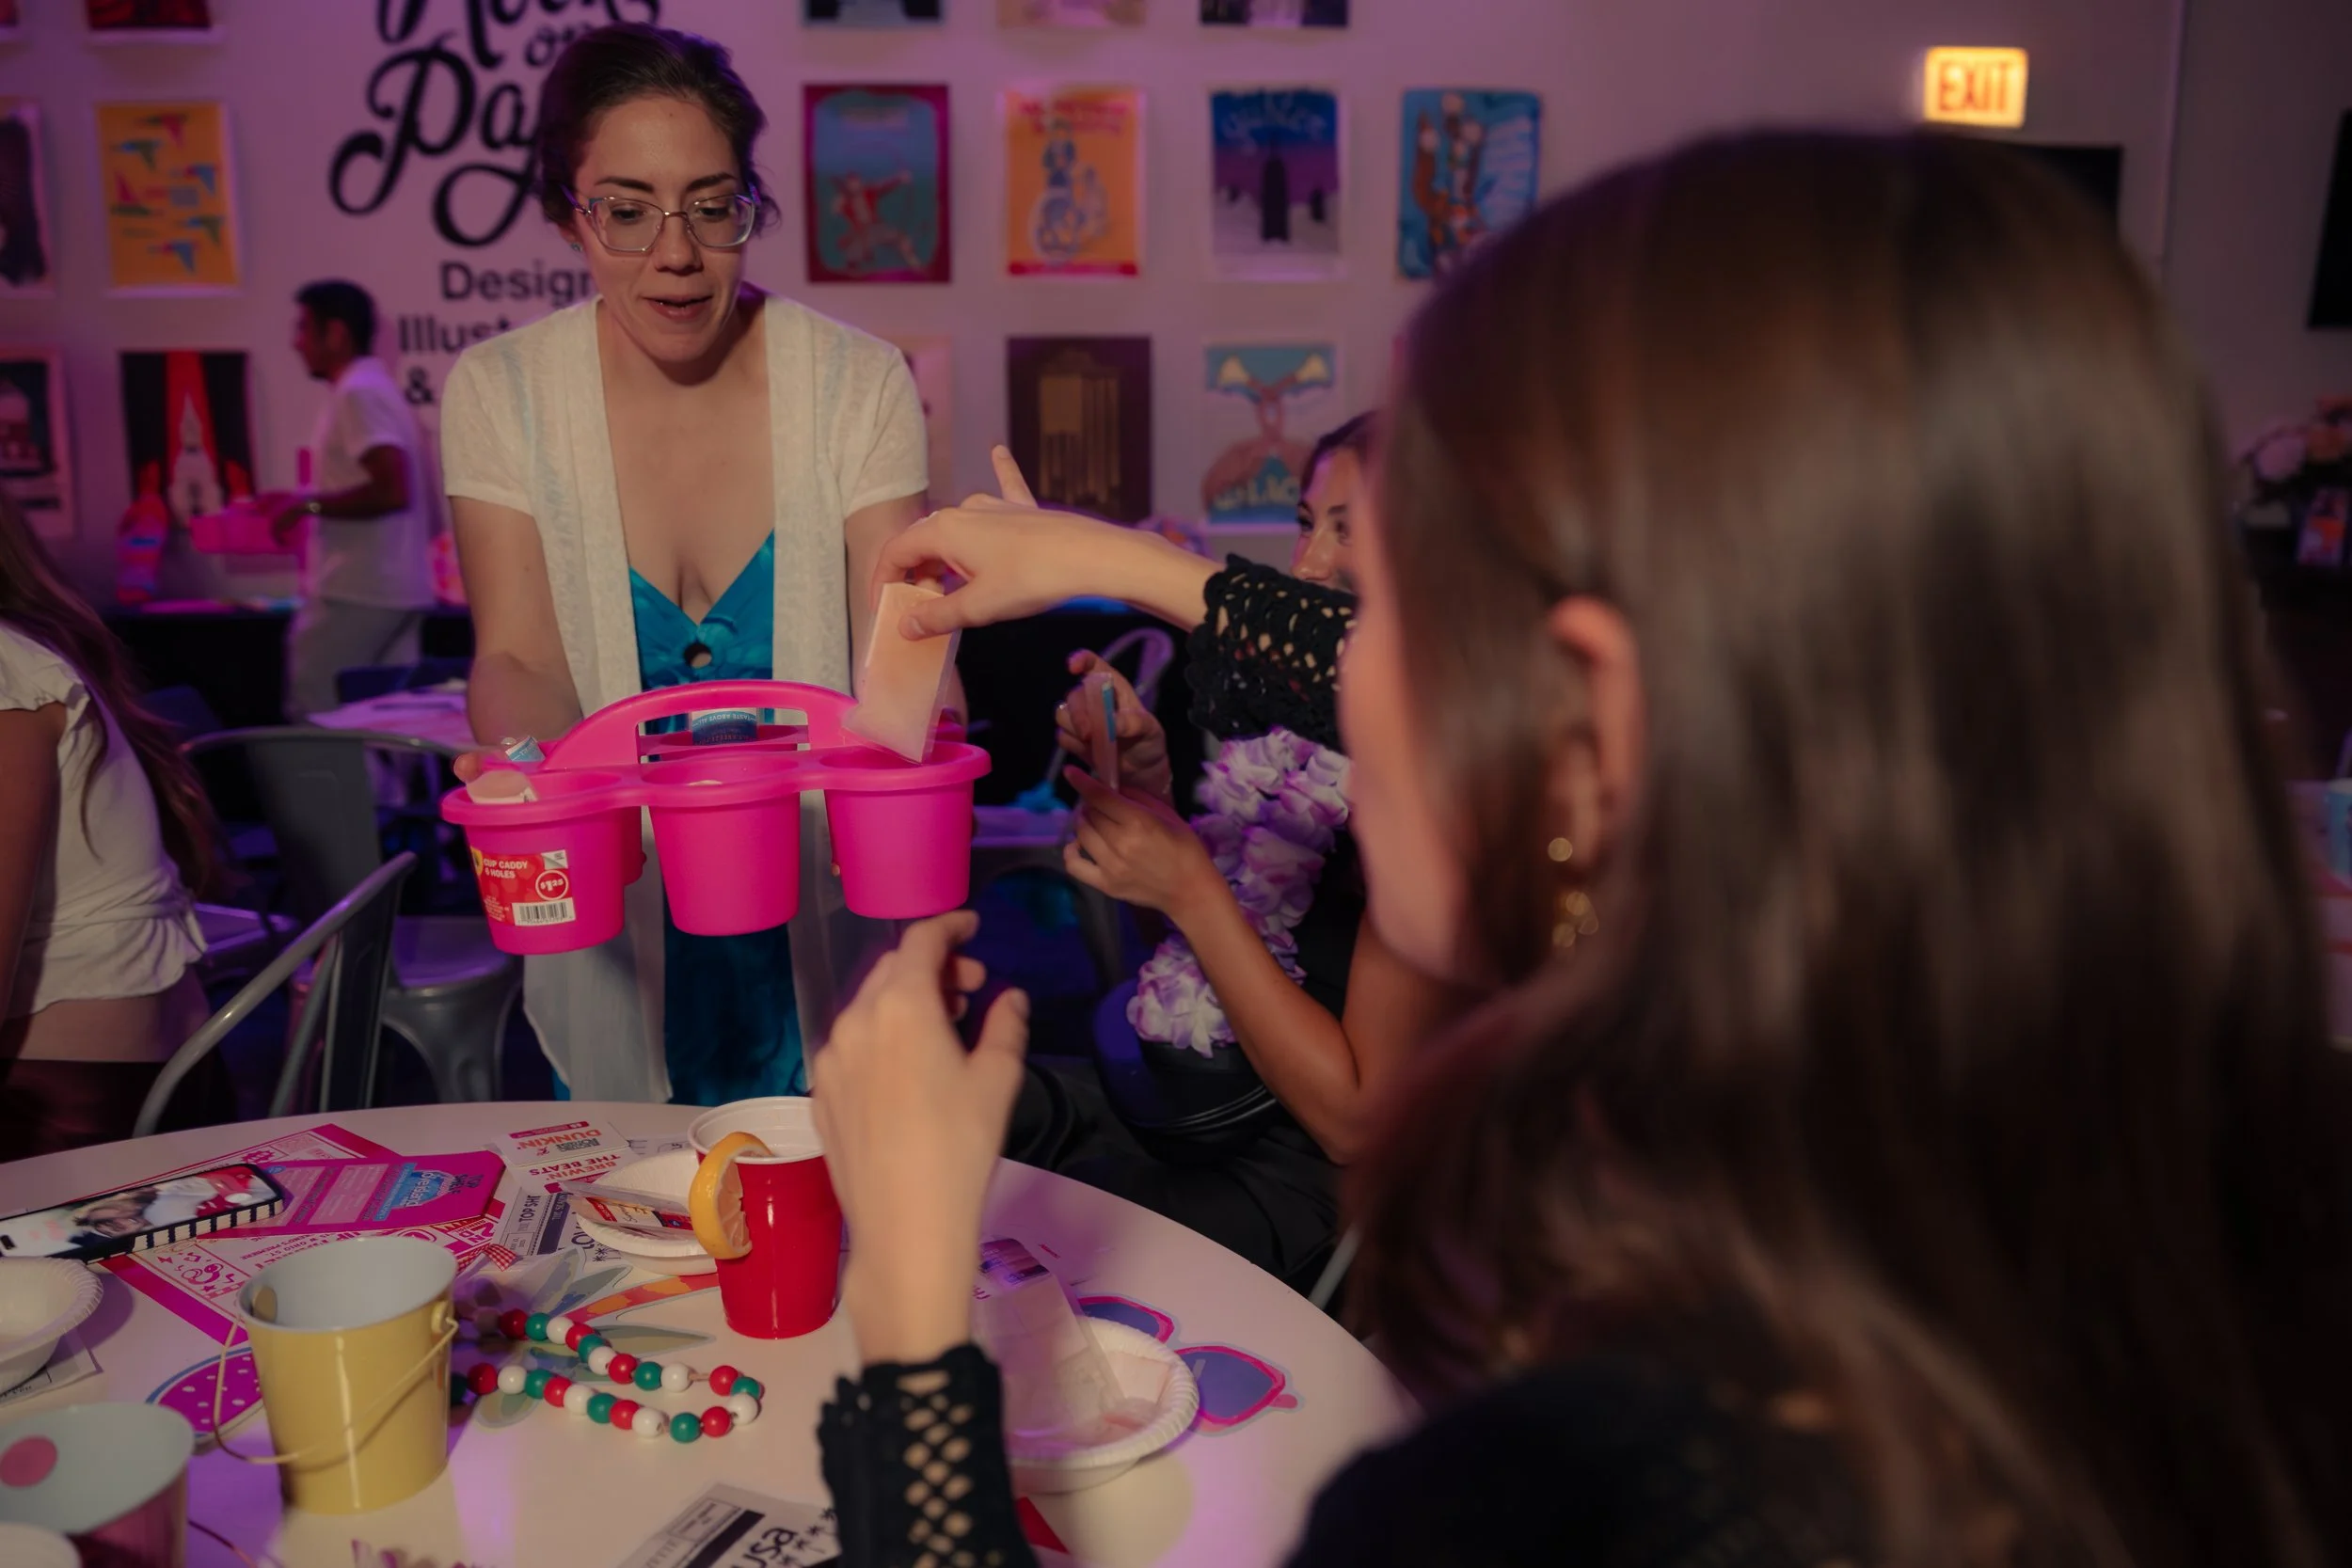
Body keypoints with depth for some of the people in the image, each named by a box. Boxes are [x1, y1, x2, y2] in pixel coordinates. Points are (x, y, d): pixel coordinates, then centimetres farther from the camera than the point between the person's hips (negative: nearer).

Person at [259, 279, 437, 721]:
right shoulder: (375, 387, 18)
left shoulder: (357, 393, -13)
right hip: (392, 588, 10)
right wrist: (305, 504, 18)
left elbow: (393, 490, -24)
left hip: (357, 591, -10)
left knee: (313, 715, -3)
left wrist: (308, 505, -14)